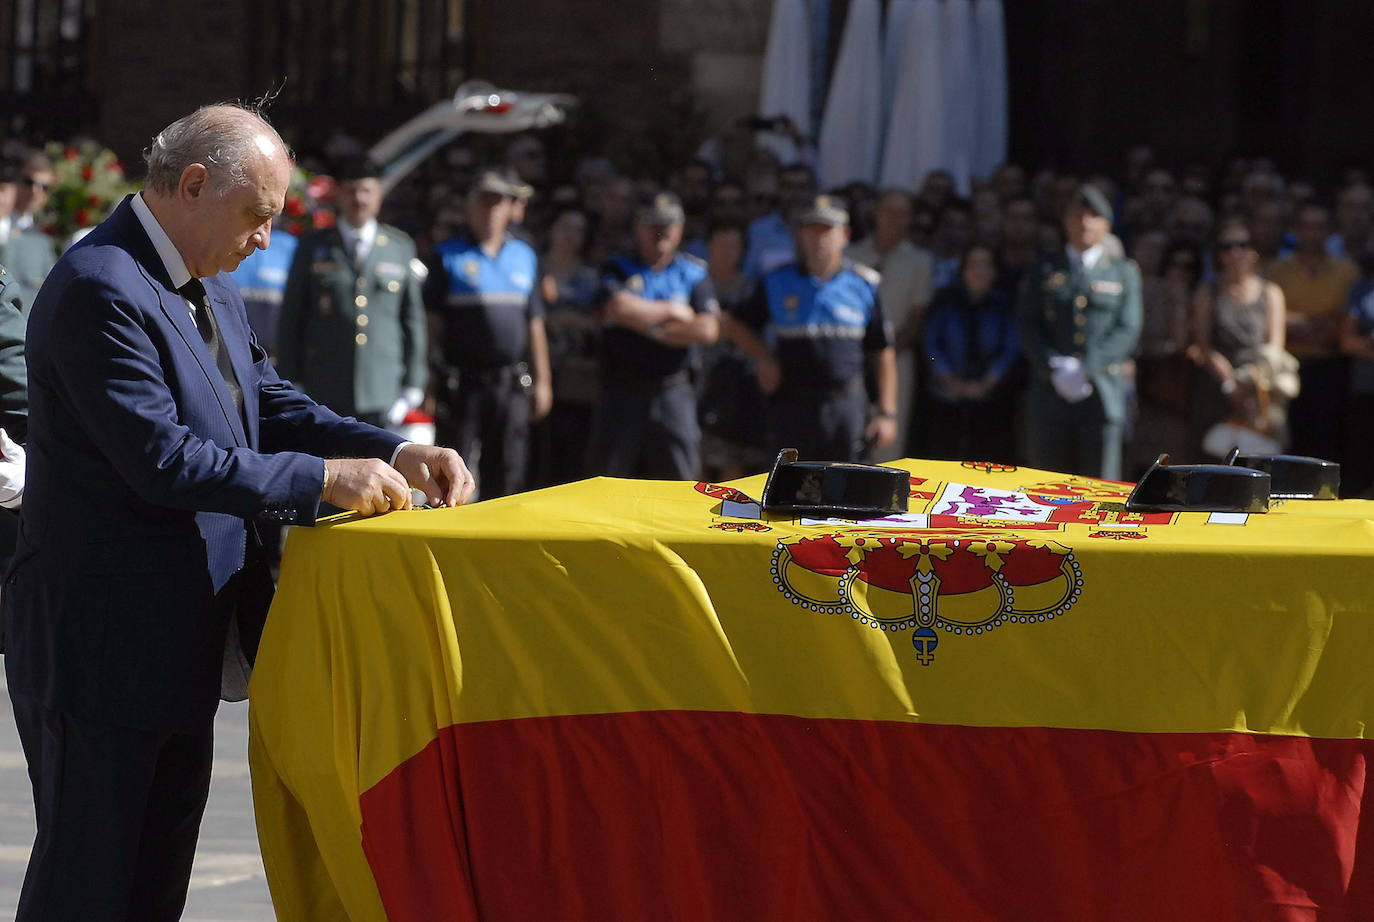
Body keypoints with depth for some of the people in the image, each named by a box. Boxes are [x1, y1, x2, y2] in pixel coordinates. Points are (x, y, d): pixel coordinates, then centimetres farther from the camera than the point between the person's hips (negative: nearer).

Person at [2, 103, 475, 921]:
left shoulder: (208, 287, 11)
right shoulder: (100, 289, -21)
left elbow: (268, 404, 14)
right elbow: (161, 459, -26)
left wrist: (397, 454, -1)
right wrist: (325, 478, -23)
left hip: (183, 639, 10)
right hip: (104, 641, -10)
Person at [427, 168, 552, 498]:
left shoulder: (524, 256, 14)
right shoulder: (448, 257, 1)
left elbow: (534, 322, 17)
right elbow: (431, 320, -1)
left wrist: (541, 380, 14)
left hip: (512, 384, 4)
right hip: (462, 381, -4)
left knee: (507, 473, 5)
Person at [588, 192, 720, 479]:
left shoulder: (694, 274, 10)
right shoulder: (618, 270, 7)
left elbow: (707, 329, -4)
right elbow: (619, 307, -15)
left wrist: (651, 327, -6)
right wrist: (672, 311, -4)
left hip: (674, 392, 1)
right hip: (623, 388, -1)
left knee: (680, 473, -1)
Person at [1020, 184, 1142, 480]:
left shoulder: (1124, 273, 12)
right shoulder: (1044, 271, 15)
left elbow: (1128, 331, 2)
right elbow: (1029, 328, 7)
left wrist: (1086, 368, -11)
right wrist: (1055, 370, -10)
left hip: (1102, 397, -1)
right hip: (1049, 394, 1)